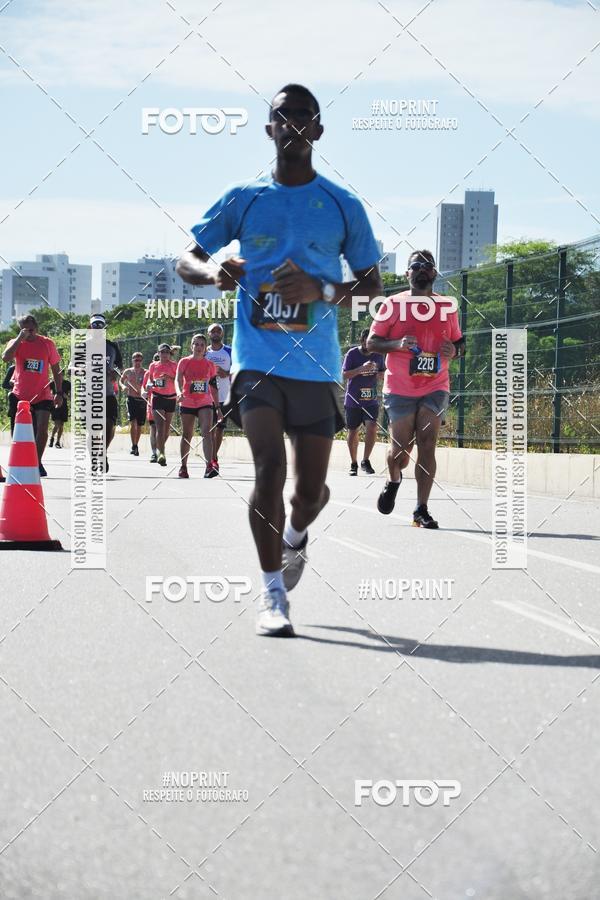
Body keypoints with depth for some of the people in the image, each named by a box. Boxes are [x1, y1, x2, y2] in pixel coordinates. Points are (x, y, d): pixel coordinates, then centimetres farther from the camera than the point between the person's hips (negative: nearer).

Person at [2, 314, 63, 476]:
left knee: (42, 428, -17)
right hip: (19, 395, 1)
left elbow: (56, 369, 7)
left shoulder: (47, 344, 0)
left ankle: (37, 463, -4)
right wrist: (20, 338, -22)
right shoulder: (16, 343, 0)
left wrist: (59, 392, 4)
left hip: (42, 396, -1)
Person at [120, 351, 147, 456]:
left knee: (139, 425, 7)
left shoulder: (145, 373, 0)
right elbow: (121, 381, 20)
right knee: (133, 422, -16)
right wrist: (123, 386, 0)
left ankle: (136, 446, 22)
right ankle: (134, 446, -16)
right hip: (131, 399, -1)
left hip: (142, 400, 1)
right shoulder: (128, 372, 4)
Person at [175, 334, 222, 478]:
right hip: (187, 403, 0)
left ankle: (209, 466, -27)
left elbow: (214, 388, 12)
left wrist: (218, 407, 10)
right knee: (186, 436, 7)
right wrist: (179, 392, -32)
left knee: (207, 432, -17)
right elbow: (178, 380, -11)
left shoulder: (210, 365, 8)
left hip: (205, 403, 0)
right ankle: (183, 467, 20)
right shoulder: (184, 362, 2)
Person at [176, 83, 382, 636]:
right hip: (257, 359, -1)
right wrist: (213, 272, -14)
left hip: (317, 365, 1)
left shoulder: (342, 206, 6)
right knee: (270, 465, -18)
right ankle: (272, 593, -6)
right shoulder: (243, 200, 7)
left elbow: (373, 284, 7)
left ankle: (293, 537, 41)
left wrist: (324, 290, -14)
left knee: (311, 489, 4)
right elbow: (186, 261, 11)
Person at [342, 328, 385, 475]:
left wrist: (379, 375, -4)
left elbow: (383, 372, 21)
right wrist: (362, 369, -24)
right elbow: (344, 375, -11)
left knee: (372, 428, -16)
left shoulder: (378, 355, 5)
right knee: (353, 432, 7)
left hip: (371, 400, 2)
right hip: (353, 401, -2)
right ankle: (353, 464, 21)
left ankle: (366, 461, -2)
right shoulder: (352, 354, -6)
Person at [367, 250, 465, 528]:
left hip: (435, 387, 2)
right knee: (401, 448, 0)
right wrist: (397, 344, -18)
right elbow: (372, 342, 0)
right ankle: (394, 480, 34)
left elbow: (459, 342, 19)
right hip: (400, 388, -1)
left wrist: (454, 350, -5)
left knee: (427, 446, -8)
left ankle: (421, 510, -5)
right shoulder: (393, 304, 0)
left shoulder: (447, 307, 9)